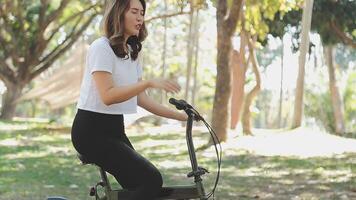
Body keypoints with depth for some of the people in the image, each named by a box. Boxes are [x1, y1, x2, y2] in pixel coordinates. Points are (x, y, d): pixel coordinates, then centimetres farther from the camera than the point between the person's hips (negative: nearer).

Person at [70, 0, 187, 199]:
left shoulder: (132, 53, 15)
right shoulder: (101, 47, -12)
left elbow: (141, 99, 13)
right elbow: (107, 96, -23)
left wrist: (179, 116, 5)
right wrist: (149, 83, -30)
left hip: (114, 129, 9)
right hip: (92, 131, -9)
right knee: (151, 179, -21)